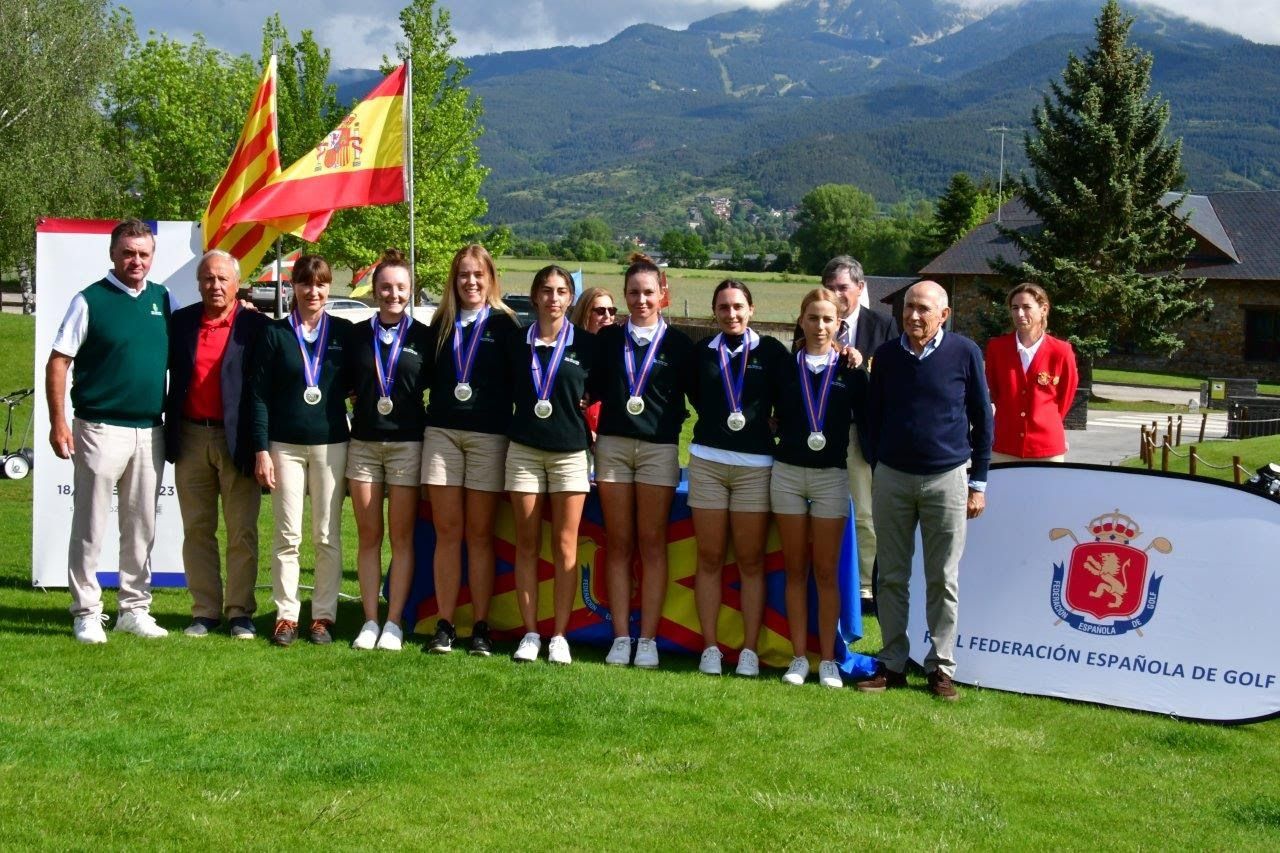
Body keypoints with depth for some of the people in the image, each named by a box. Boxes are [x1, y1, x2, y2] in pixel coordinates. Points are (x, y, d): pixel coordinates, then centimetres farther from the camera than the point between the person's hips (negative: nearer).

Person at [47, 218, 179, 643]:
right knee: (90, 527, 1)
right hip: (101, 429, -4)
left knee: (141, 527, 11)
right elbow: (57, 362, -5)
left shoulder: (164, 299, 9)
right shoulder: (90, 300, -5)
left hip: (150, 431, 5)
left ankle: (134, 609, 20)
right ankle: (87, 612, 9)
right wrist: (58, 421, -13)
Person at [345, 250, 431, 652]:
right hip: (363, 443, 2)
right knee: (368, 536, 5)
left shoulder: (423, 337, 2)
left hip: (407, 444, -2)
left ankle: (394, 622, 6)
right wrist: (363, 409, 3)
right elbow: (347, 388, 14)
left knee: (401, 537, 1)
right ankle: (370, 621, 10)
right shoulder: (357, 335, 7)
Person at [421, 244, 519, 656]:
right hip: (442, 433, 2)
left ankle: (480, 627, 6)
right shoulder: (440, 325, 12)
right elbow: (428, 378, 14)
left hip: (488, 436, -2)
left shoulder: (504, 324, 3)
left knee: (480, 534, 2)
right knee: (447, 532, 2)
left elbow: (518, 382, 0)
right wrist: (425, 418, 1)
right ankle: (445, 625, 5)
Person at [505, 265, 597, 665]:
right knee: (527, 545, 3)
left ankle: (559, 636, 5)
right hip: (523, 451, 1)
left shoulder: (586, 344, 0)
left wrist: (588, 428, -1)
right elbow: (506, 392, 13)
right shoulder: (516, 343, 4)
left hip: (570, 452, -1)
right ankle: (530, 634, 8)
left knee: (564, 546, 0)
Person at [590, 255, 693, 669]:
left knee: (652, 544, 0)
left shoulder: (678, 343, 4)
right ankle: (621, 637, 5)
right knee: (618, 544, 3)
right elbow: (595, 389, 11)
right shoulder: (608, 338, 10)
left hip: (659, 448, -2)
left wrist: (672, 417, -4)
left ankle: (648, 639, 3)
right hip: (613, 444, 2)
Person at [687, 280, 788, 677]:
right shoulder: (703, 351, 8)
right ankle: (710, 647, 8)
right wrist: (719, 423, 11)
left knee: (751, 561, 2)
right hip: (707, 461, 2)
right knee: (709, 559, 3)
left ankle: (750, 650, 5)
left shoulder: (771, 351, 2)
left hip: (755, 464, -2)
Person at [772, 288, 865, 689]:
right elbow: (774, 416, 10)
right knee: (795, 569, 5)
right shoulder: (785, 367, 5)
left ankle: (827, 659, 9)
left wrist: (857, 370, -7)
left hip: (831, 476, -1)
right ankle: (799, 657, 11)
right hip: (788, 472, 1)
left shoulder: (849, 369, 1)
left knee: (826, 571, 2)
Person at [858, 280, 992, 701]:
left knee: (943, 580, 4)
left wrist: (978, 482, 2)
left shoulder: (964, 352, -3)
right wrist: (875, 469, 12)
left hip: (946, 478, -2)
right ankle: (892, 663, 14)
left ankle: (941, 666, 12)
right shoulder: (886, 355, 3)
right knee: (891, 577, 6)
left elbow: (982, 417, 2)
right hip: (892, 478, 2)